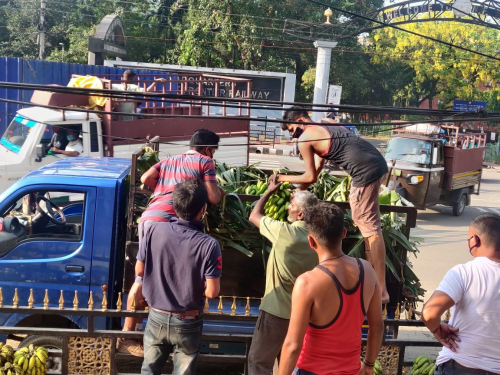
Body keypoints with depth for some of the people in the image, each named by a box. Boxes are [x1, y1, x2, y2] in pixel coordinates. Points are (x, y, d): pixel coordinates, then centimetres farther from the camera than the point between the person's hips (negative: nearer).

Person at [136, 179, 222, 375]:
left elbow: (139, 270, -3)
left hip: (157, 318, 3)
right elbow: (212, 292, -19)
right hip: (187, 323, -2)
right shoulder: (208, 245, -22)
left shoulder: (155, 231, -14)